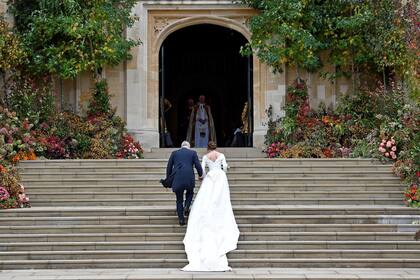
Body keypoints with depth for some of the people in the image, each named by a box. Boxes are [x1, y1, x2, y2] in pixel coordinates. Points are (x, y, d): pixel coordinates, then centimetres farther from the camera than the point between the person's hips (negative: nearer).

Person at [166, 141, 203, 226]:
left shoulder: (174, 153, 13)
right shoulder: (193, 153, 9)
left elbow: (169, 167, 11)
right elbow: (198, 165, 3)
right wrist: (201, 175, 19)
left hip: (177, 179, 1)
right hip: (189, 178, -1)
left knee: (179, 199, 11)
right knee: (190, 192, 27)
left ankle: (181, 219, 7)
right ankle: (186, 206, 3)